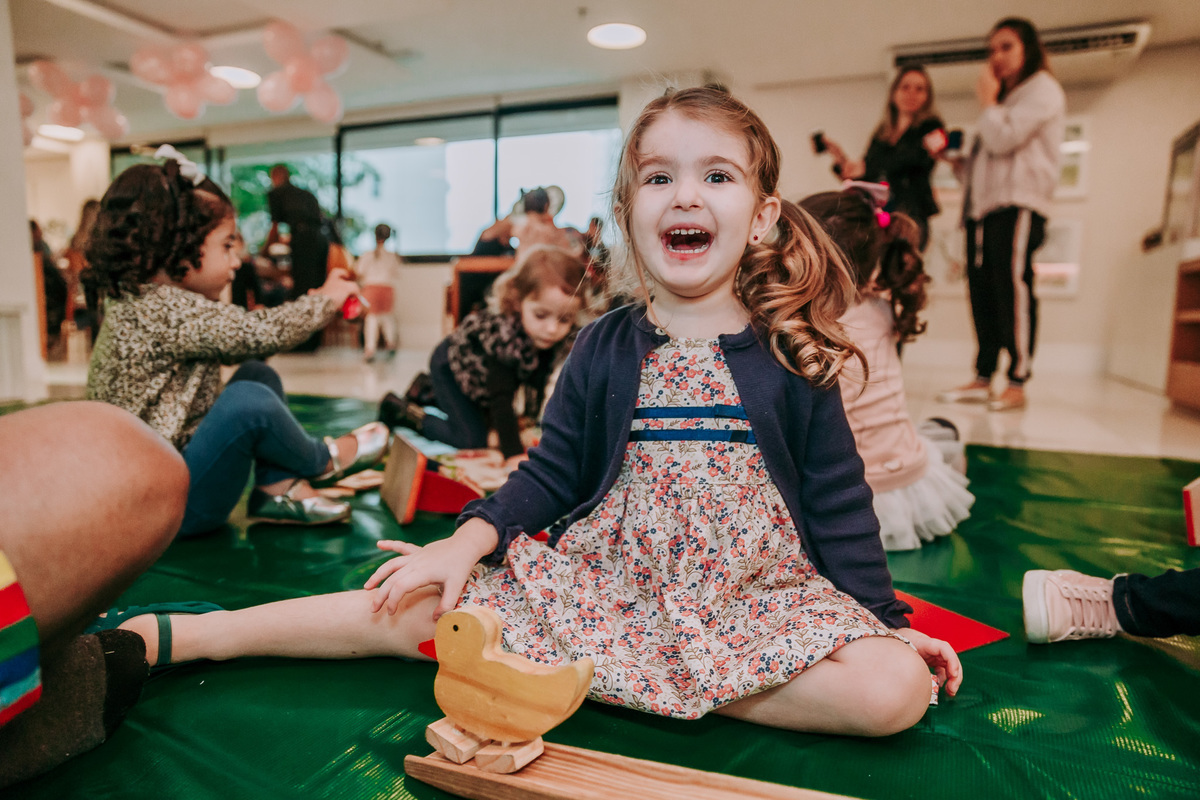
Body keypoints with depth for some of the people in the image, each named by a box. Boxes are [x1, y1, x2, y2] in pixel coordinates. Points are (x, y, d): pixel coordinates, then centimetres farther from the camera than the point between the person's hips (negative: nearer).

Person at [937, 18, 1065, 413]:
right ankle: (983, 378, 4)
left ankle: (1017, 382, -14)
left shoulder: (1043, 89, 4)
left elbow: (1003, 139, -11)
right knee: (982, 291, 2)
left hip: (1018, 204, -8)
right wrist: (958, 161, 10)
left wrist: (988, 100, 4)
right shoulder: (1005, 99, 31)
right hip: (983, 204, 8)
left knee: (1013, 287, -15)